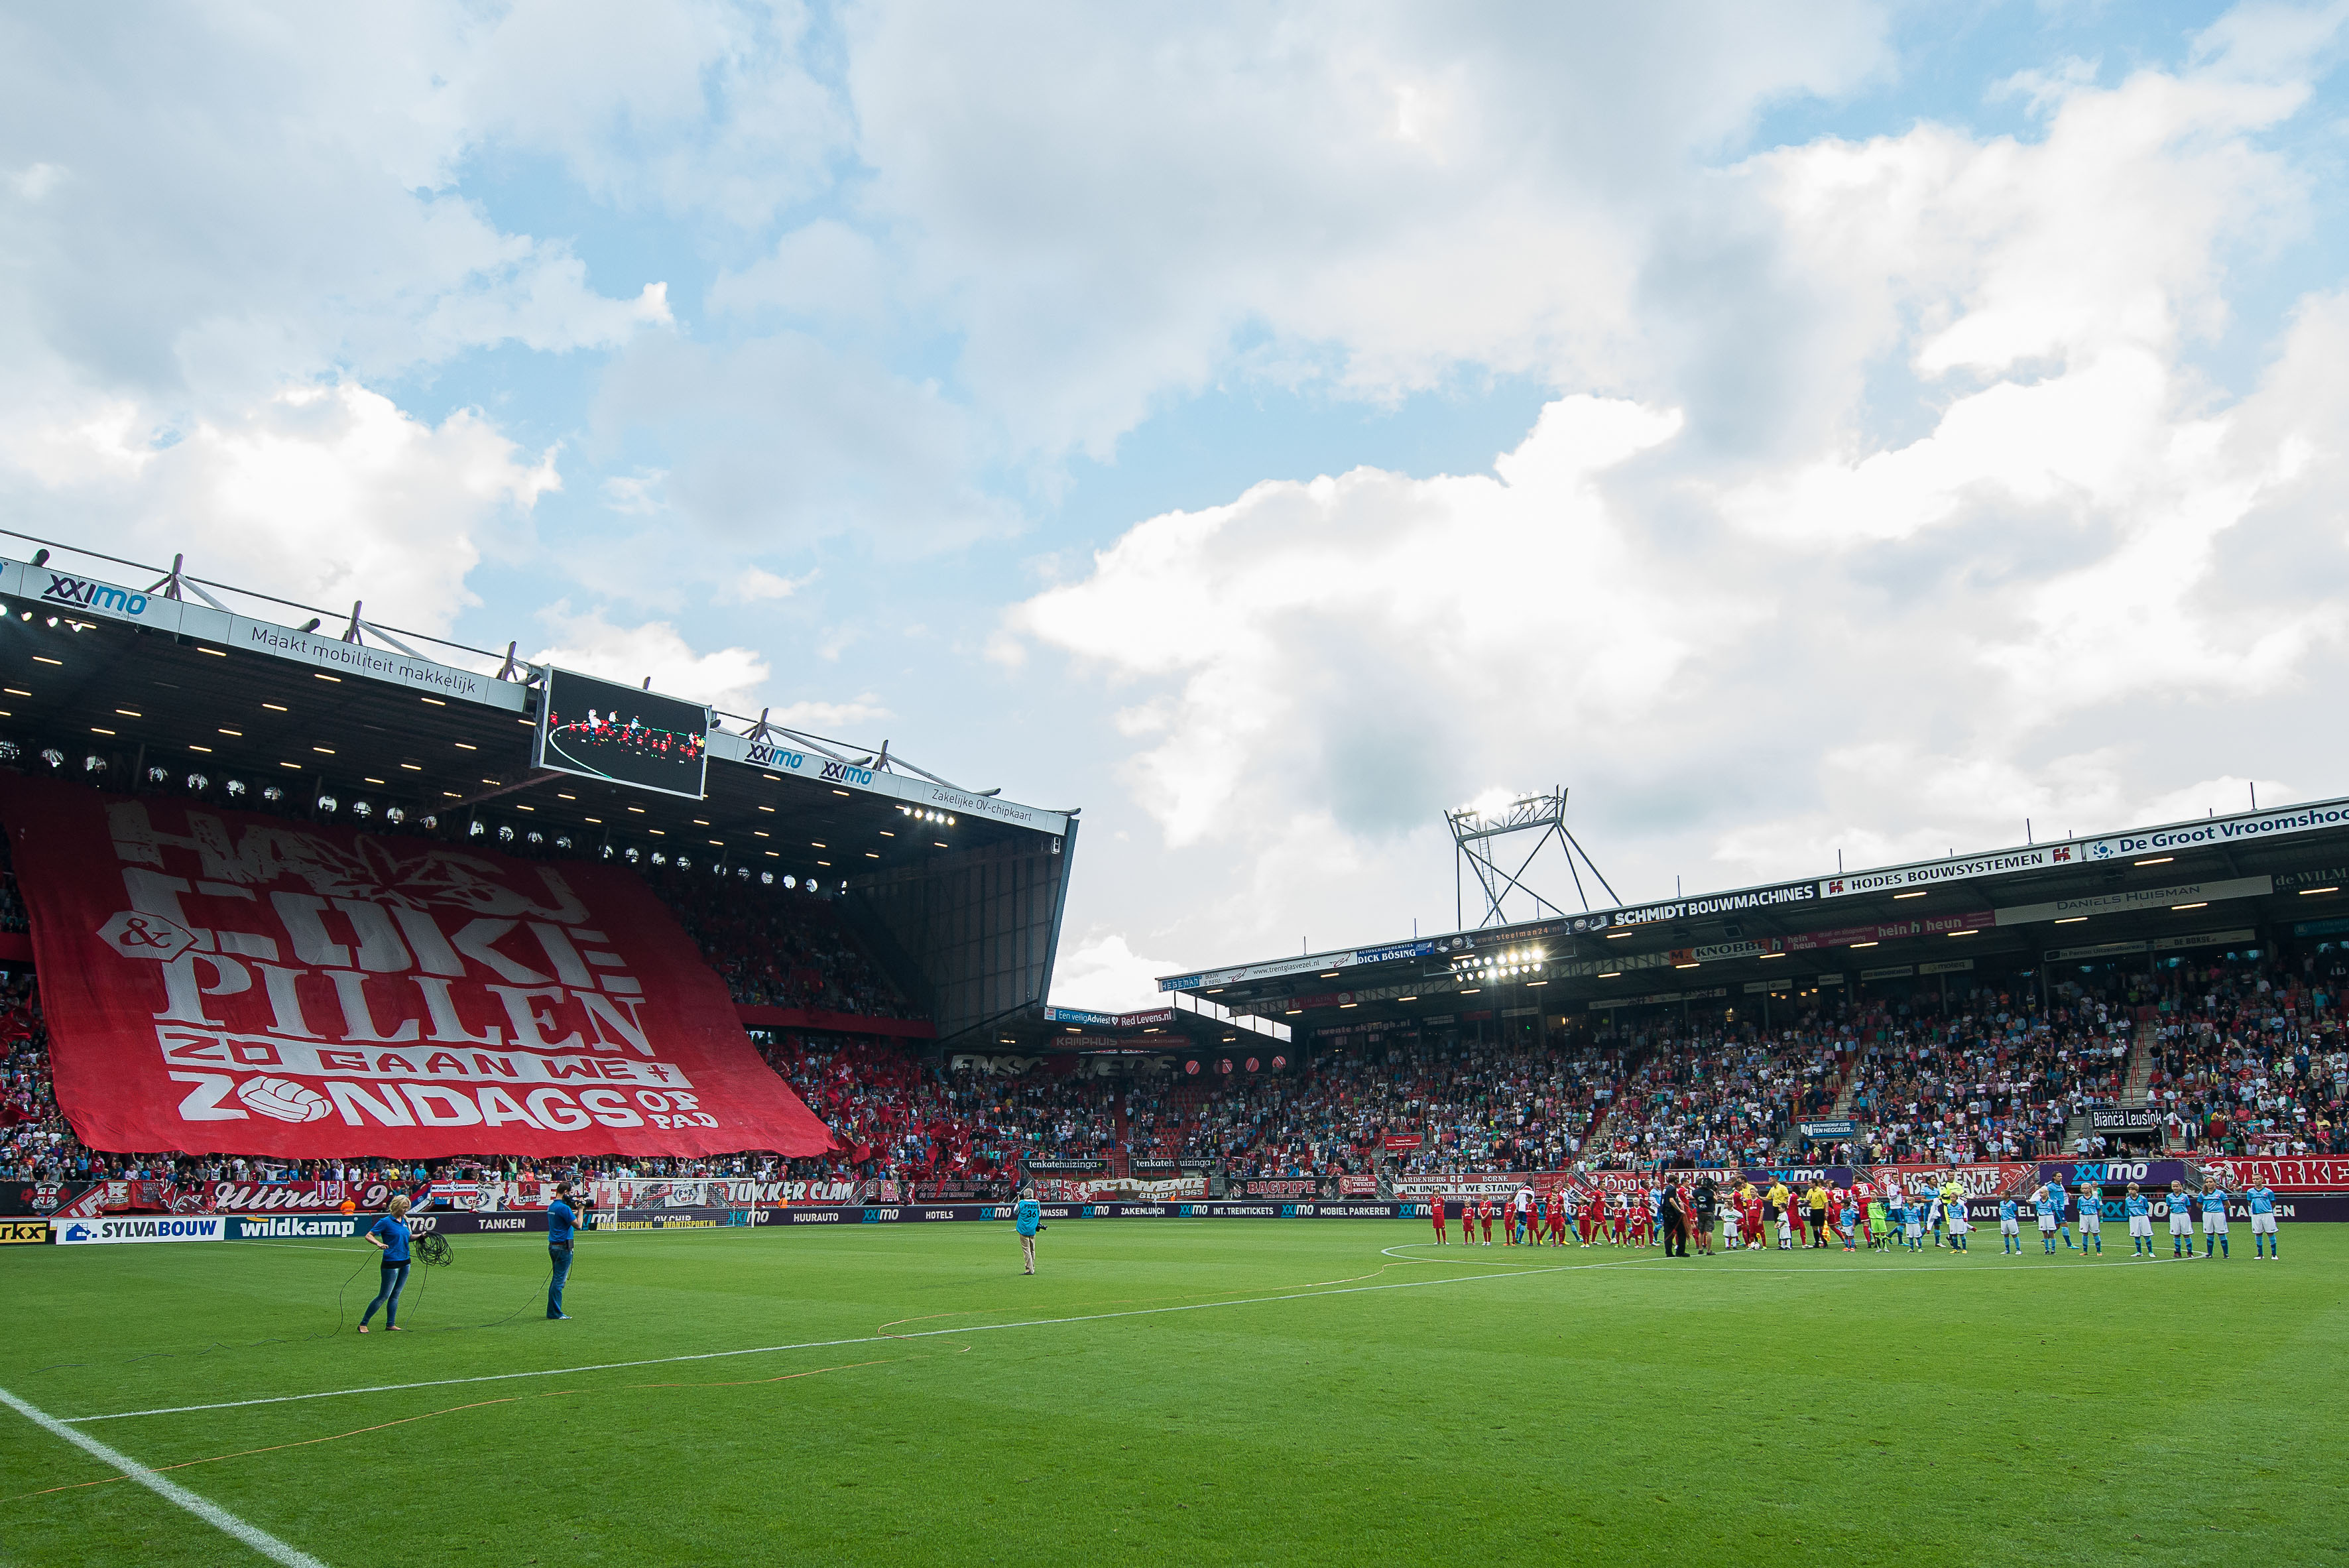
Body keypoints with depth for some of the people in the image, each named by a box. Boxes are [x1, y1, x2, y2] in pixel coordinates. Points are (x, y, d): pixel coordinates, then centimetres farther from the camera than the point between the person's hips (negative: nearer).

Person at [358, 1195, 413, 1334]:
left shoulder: (405, 1221, 11)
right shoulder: (386, 1222, -10)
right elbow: (369, 1236, -11)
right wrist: (379, 1244, -28)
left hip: (405, 1262, 7)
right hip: (391, 1263, -7)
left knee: (395, 1295, 10)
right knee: (384, 1296, -4)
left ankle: (390, 1324, 15)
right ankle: (363, 1324, 7)